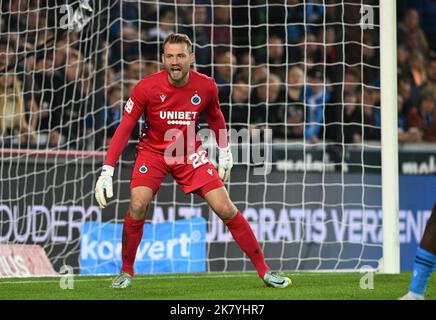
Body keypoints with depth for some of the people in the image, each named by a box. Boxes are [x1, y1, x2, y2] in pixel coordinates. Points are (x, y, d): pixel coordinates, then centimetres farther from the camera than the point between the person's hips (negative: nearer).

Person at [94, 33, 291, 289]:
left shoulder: (206, 86, -13)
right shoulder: (146, 88, -19)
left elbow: (215, 116, 9)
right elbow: (124, 129, -15)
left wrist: (225, 151, 15)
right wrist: (107, 171, -21)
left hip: (190, 153, 1)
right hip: (153, 152, -1)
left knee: (226, 209, -7)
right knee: (138, 206, -23)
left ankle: (264, 270, 5)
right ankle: (126, 272, 0)